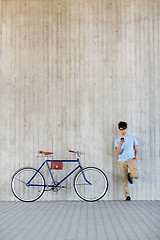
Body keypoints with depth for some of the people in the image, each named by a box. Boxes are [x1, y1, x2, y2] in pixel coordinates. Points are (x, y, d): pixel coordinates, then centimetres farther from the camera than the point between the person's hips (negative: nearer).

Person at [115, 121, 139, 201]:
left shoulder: (132, 138, 13)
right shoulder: (117, 140, 10)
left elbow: (136, 150, 17)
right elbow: (118, 152, -1)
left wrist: (135, 158, 1)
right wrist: (120, 144, -17)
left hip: (131, 159, 0)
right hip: (122, 161, 0)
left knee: (136, 175, -22)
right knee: (124, 179, -2)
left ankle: (129, 176, 13)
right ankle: (127, 196, 10)